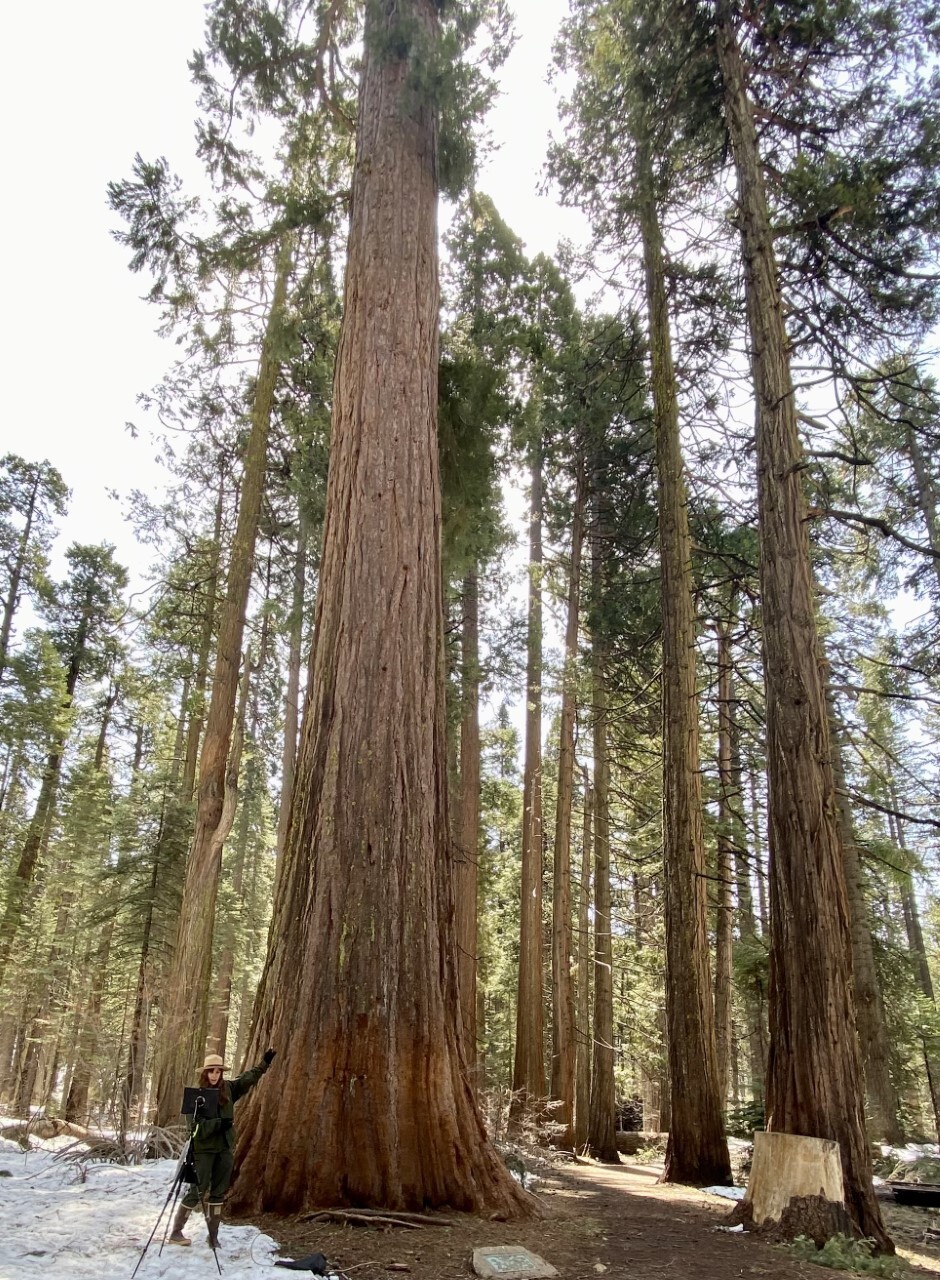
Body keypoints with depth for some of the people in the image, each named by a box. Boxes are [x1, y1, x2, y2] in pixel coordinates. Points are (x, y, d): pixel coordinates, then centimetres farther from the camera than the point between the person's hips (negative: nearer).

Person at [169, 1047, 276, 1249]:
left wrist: (264, 1063, 7)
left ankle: (213, 1236, 15)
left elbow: (247, 1078, 12)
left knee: (218, 1192, 8)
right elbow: (197, 1124, -14)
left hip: (225, 1148, 4)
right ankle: (176, 1232, 11)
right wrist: (218, 1123, -23)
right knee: (197, 1191, -2)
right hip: (204, 1149, -4)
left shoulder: (228, 1089, 3)